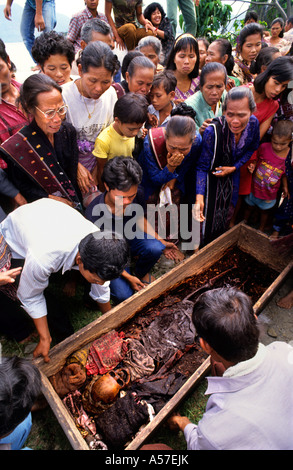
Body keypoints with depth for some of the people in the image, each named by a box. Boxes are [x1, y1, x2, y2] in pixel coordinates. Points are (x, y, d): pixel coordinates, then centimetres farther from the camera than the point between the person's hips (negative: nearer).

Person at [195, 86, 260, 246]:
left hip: (232, 174, 5)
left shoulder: (253, 123, -18)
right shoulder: (213, 131, -33)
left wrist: (234, 167, -14)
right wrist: (199, 197, -41)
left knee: (226, 215, 23)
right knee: (207, 216, 5)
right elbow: (202, 166, -29)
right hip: (211, 178, -5)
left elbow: (251, 148, 2)